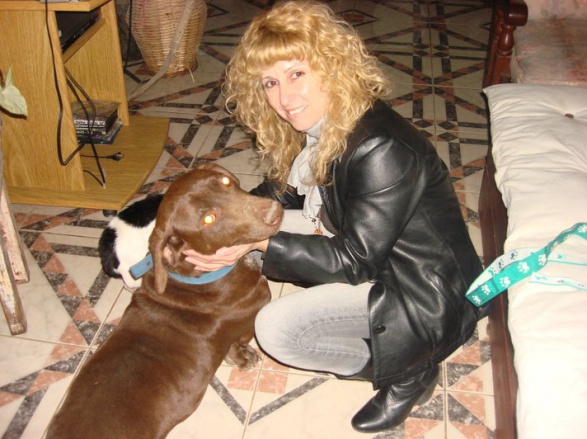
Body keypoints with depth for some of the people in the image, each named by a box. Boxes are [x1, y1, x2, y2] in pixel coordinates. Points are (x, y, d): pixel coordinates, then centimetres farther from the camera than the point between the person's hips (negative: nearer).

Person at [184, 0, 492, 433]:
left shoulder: (381, 150, -31)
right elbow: (285, 190, 12)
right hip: (373, 258, 10)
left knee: (276, 330, -20)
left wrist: (258, 242, -28)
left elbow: (356, 261, -25)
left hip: (424, 296, -10)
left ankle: (409, 371, 1)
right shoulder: (320, 126, -3)